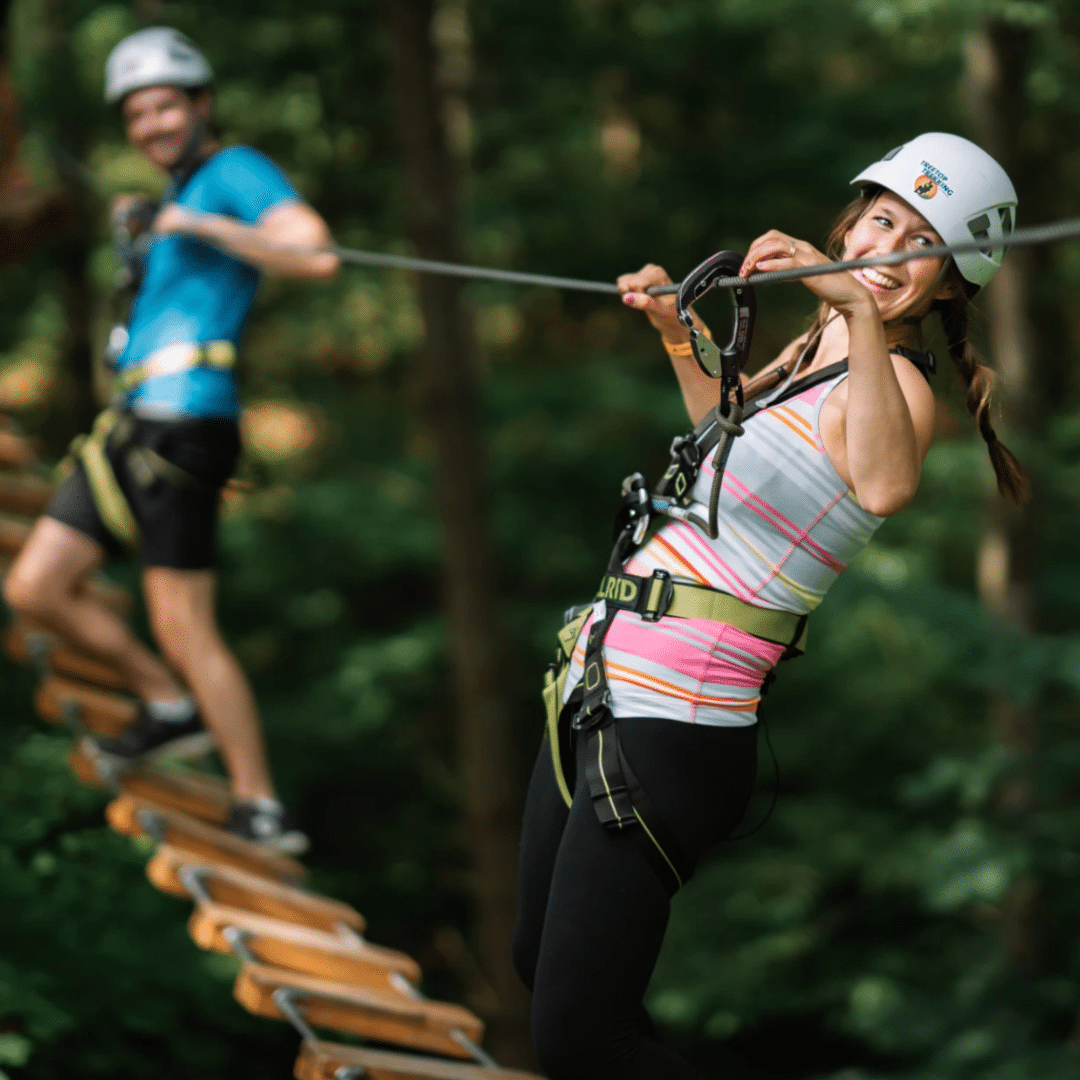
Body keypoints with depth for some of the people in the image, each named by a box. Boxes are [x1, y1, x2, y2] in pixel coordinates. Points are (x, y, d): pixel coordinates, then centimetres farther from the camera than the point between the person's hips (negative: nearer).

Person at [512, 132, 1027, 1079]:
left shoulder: (895, 385, -15)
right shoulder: (809, 355, 13)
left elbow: (885, 487, -41)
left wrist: (859, 305, -48)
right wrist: (676, 334, 29)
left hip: (665, 731, -9)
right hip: (595, 690, 9)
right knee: (539, 963, 23)